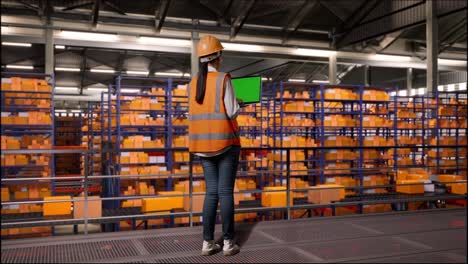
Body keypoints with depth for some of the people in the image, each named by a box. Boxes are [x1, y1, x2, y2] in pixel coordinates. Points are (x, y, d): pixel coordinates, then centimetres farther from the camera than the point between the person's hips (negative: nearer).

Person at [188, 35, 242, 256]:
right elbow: (231, 112, -12)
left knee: (212, 192, 10)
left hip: (203, 143, 5)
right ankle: (228, 243, 5)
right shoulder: (223, 79, -9)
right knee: (226, 191, 0)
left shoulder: (193, 83, 7)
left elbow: (197, 112, 12)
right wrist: (238, 104, 10)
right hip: (225, 142, -5)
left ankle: (208, 242, 9)